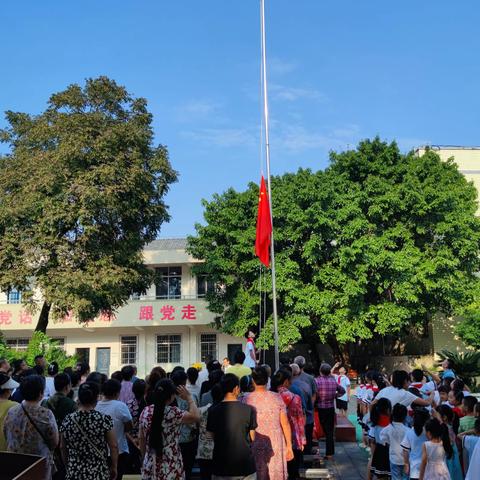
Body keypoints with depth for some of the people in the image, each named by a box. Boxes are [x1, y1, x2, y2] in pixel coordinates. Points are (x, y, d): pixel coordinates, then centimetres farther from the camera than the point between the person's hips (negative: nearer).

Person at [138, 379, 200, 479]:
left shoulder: (145, 411, 0)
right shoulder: (172, 412, -17)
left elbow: (141, 438, 8)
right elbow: (196, 417, -12)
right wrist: (189, 397, 0)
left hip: (150, 466, 5)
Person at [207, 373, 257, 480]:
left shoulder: (213, 411, -6)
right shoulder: (249, 409, -10)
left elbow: (213, 438, 4)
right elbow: (252, 438, 0)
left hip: (221, 466, 1)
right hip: (245, 465, -1)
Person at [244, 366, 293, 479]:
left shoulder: (247, 400, -8)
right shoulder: (277, 398, -5)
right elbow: (285, 423, -3)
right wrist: (289, 446, 6)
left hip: (256, 445, -1)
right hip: (276, 445, 1)